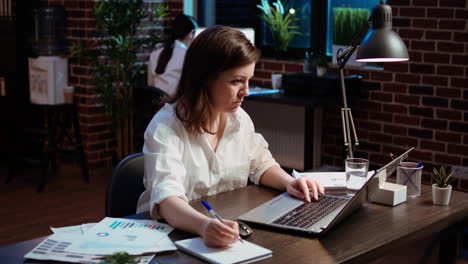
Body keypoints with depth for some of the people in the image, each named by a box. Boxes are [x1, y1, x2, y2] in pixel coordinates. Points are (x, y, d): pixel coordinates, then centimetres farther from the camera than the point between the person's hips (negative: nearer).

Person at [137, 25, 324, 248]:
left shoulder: (239, 119, 4)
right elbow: (166, 199, -30)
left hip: (230, 229, 5)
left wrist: (288, 183, -2)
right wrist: (204, 225, -49)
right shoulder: (165, 128, -17)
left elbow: (261, 164, 19)